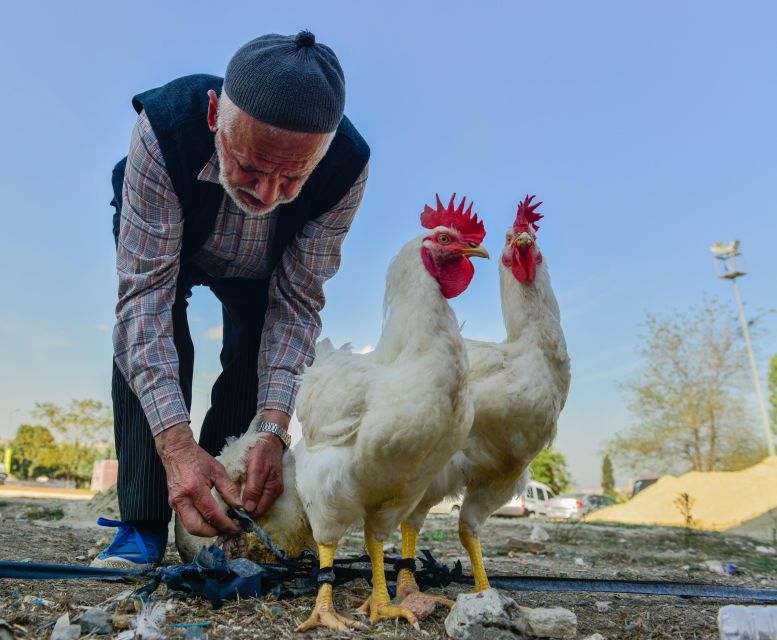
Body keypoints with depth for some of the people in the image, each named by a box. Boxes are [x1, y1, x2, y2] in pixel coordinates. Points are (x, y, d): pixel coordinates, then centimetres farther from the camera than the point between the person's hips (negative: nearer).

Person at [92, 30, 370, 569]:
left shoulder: (347, 166, -37)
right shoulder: (163, 127, -42)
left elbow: (296, 302, -31)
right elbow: (146, 290, -42)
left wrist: (272, 430, -39)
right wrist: (176, 443, -50)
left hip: (262, 264, 2)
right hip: (161, 238, -1)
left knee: (256, 359, -14)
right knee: (148, 330, -25)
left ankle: (218, 523, 3)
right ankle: (142, 527, -16)